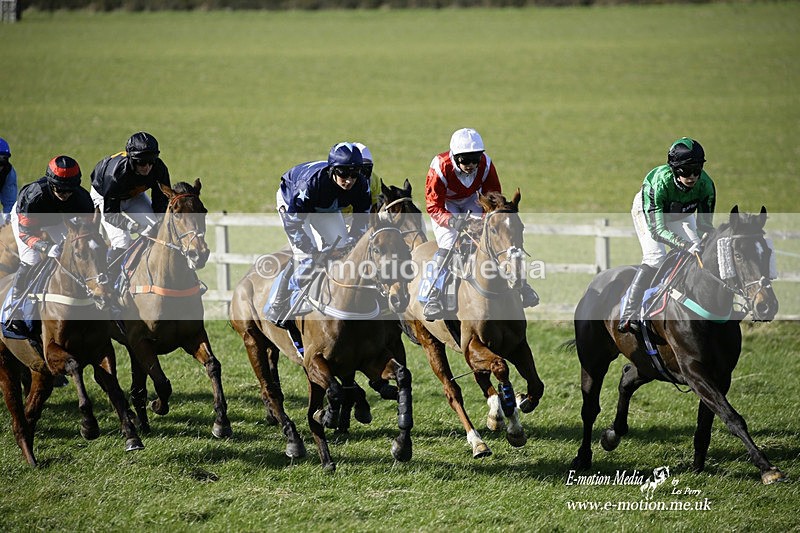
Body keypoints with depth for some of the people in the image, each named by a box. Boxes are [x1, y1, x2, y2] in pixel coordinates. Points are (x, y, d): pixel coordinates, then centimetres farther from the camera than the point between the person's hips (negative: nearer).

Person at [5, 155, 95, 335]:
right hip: (24, 217, -4)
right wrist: (47, 248, -58)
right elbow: (26, 232, -41)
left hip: (55, 219, 4)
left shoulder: (81, 197, -35)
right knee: (30, 262, -19)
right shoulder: (33, 195, -45)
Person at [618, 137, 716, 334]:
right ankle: (628, 316, -23)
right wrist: (687, 246, -57)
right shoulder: (659, 182, -44)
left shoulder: (705, 185, -33)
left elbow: (705, 225, -23)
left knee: (698, 253, -9)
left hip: (681, 213, 5)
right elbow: (657, 229, -45)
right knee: (655, 258, -23)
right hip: (648, 209, -5)